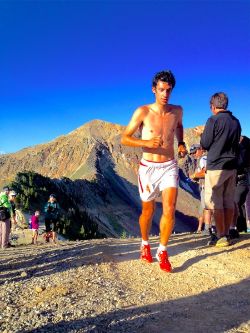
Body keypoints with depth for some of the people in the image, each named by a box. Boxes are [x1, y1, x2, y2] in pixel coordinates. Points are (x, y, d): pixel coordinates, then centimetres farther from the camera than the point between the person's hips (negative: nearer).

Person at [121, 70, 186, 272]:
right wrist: (147, 143, -24)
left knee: (169, 210, -11)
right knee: (148, 212, 13)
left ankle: (162, 251, 9)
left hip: (169, 167, 2)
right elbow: (124, 138, -8)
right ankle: (145, 244, 39)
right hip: (148, 168, -2)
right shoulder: (143, 112, -10)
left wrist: (181, 143, 7)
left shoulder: (177, 111, 2)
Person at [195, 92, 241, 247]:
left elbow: (205, 144, -7)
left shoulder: (213, 120, -9)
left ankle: (221, 236, -1)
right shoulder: (236, 122, 11)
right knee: (229, 201, 10)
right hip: (232, 166, 7)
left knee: (215, 202, -1)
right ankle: (227, 234, 14)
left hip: (216, 166, -6)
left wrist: (202, 133, 14)